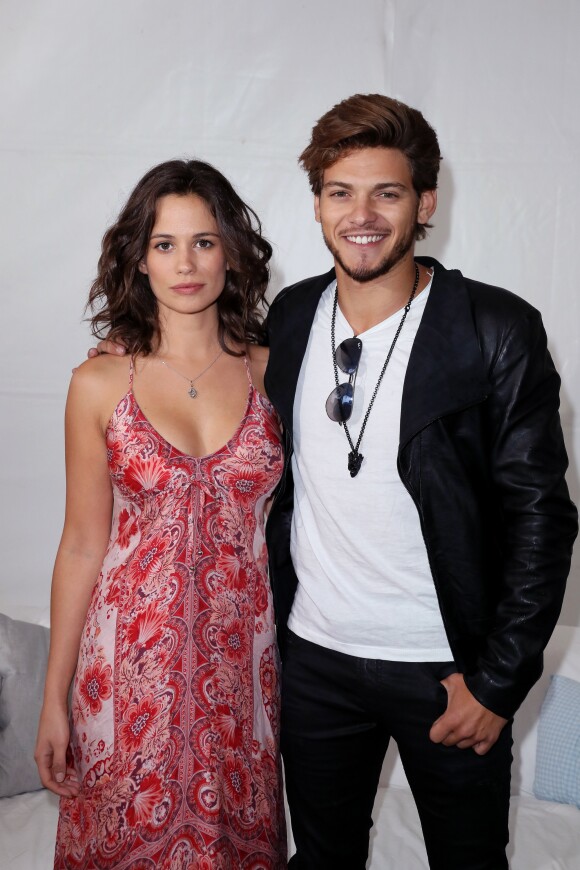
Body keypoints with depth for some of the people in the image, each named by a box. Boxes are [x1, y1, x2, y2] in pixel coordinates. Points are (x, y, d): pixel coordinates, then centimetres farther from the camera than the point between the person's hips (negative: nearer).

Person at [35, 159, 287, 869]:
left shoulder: (270, 372, -2)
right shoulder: (100, 384, -5)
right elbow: (83, 546, -1)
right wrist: (54, 701, 1)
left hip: (243, 655, 1)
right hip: (134, 654, -1)